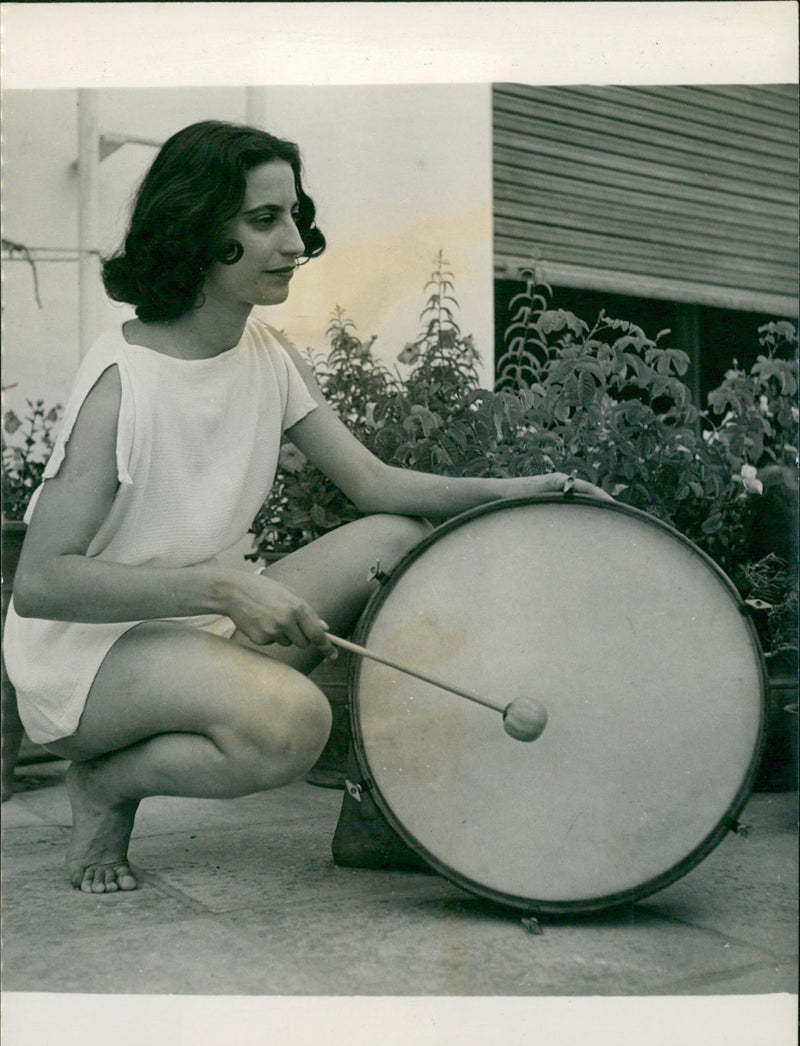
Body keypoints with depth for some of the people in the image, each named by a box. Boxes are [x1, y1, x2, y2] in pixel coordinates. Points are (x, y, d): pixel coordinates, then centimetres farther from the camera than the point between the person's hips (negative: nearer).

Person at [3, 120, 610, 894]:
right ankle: (106, 783, -4)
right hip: (82, 654, -7)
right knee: (290, 720, -34)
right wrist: (223, 587, -32)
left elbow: (373, 482, 1)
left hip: (194, 629, 8)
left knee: (401, 539, -4)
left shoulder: (269, 356, 2)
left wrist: (510, 490, -12)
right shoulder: (123, 378, -22)